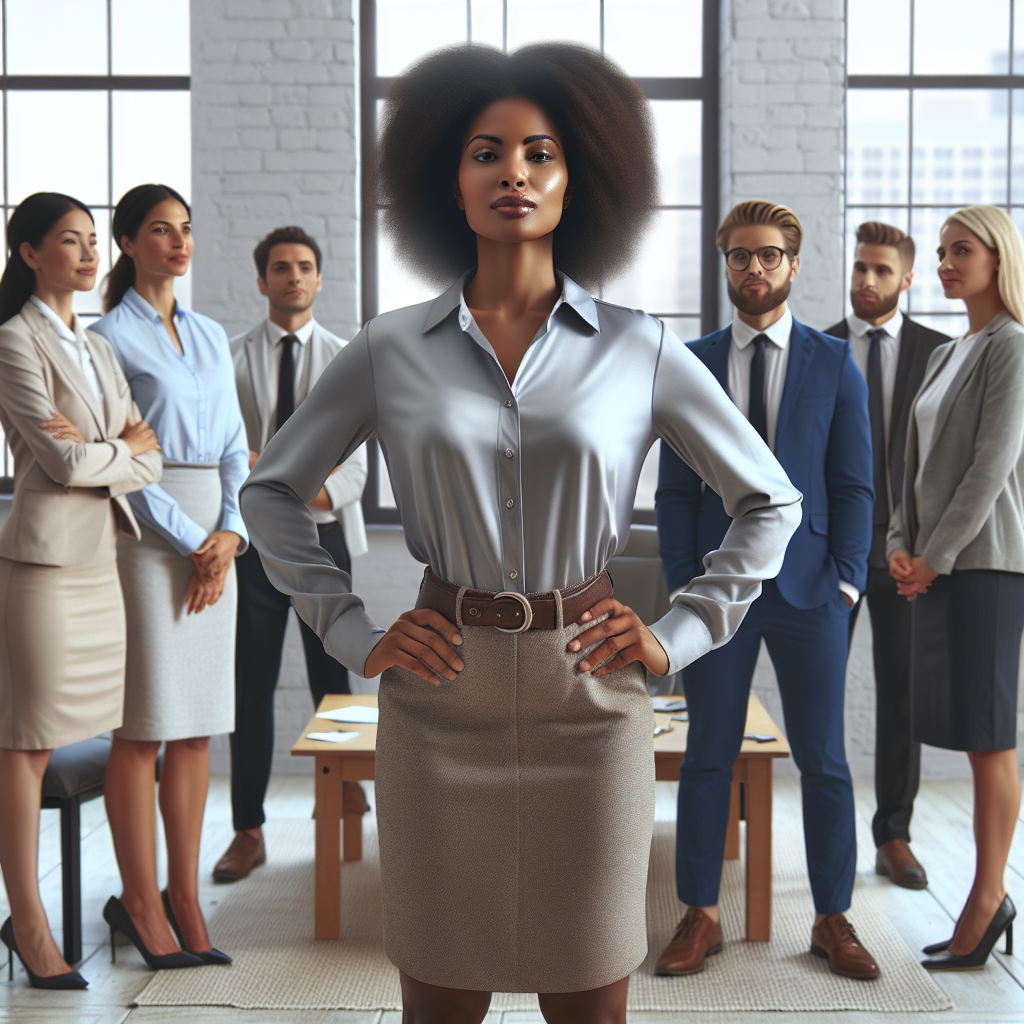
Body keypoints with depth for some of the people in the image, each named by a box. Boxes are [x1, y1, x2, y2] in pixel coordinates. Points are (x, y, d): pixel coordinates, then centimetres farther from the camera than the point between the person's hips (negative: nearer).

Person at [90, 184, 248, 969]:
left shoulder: (211, 336, 17)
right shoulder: (110, 336, -3)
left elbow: (233, 447, 14)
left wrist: (230, 533, -2)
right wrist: (190, 545, -11)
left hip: (213, 539, 6)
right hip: (144, 532, -6)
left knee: (198, 723, 7)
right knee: (143, 724, -3)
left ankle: (184, 896, 14)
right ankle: (140, 901, 7)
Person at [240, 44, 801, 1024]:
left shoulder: (639, 348, 0)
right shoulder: (391, 349, 1)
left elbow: (771, 502, 8)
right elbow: (272, 490, 11)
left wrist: (678, 637, 0)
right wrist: (353, 637, 2)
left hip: (589, 697, 0)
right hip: (440, 698, 1)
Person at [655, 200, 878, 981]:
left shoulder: (835, 363, 5)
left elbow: (853, 485, 3)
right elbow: (675, 488, 6)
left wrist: (846, 583, -5)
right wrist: (682, 583, -2)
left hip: (809, 591, 0)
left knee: (824, 761, 5)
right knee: (708, 756, 5)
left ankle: (833, 920, 18)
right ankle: (701, 917, 17)